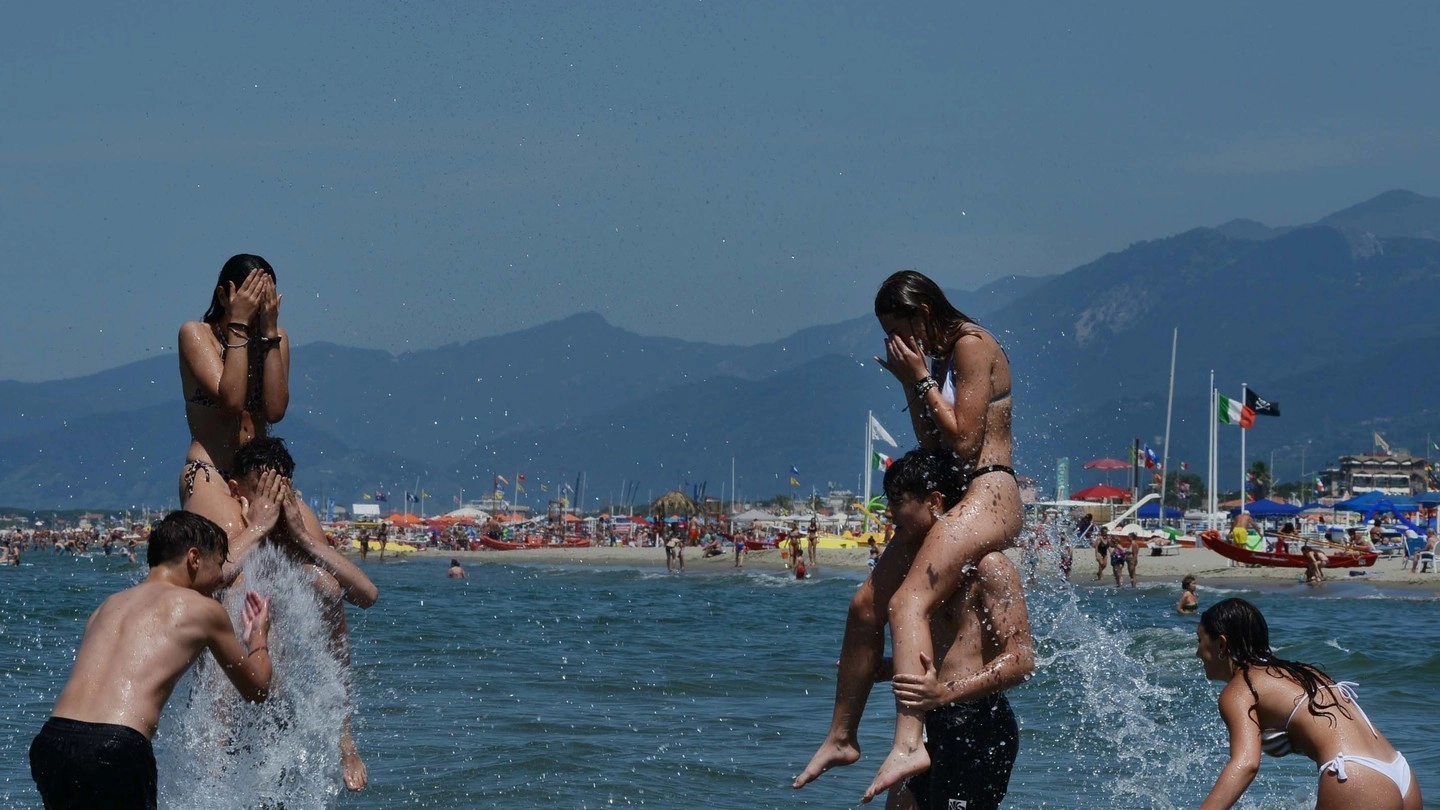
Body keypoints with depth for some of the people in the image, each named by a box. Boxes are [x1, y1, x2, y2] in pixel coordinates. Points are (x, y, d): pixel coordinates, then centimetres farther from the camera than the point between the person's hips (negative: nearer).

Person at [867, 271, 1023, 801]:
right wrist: (910, 383, 9)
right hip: (958, 497, 11)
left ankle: (909, 744, -43)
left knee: (909, 603, -28)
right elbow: (933, 445, 17)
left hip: (988, 495, -11)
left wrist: (922, 379, -10)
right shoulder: (942, 356, 19)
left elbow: (965, 441, -16)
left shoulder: (972, 346, -10)